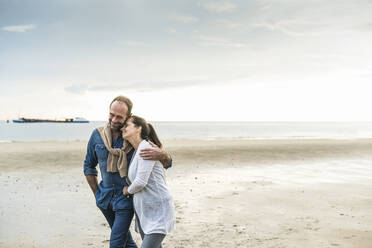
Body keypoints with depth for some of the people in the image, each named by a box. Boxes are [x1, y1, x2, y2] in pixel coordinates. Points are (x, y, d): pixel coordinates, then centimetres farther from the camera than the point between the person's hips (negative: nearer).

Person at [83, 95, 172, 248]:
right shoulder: (97, 135, -4)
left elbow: (168, 163, -10)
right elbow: (89, 166, 11)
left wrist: (161, 154, -34)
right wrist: (97, 194, 7)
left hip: (127, 197, -4)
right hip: (105, 198, 4)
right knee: (123, 235, 21)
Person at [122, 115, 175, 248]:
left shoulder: (146, 147, -15)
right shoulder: (135, 152, 13)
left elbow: (140, 182, -19)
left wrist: (128, 190, -2)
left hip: (158, 212, -9)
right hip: (143, 212, 9)